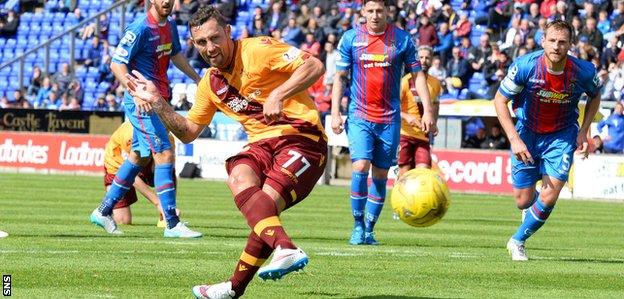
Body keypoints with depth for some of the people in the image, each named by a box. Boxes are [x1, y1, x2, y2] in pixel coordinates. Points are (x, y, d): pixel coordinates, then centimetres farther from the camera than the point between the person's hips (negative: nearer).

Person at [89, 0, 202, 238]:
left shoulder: (170, 27, 9)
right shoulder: (140, 29, -16)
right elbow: (116, 64, -18)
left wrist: (197, 79, 31)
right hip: (141, 101, -9)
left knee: (139, 157, 16)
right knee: (165, 155, -13)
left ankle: (104, 210, 27)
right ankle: (172, 224, -12)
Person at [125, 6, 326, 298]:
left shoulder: (258, 50, -9)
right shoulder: (210, 84, 13)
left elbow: (315, 66, -18)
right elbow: (188, 132, 21)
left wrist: (278, 95, -29)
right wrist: (157, 101, 9)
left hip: (303, 139, -6)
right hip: (262, 143, 6)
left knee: (263, 205, -25)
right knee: (239, 178, -27)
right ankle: (285, 249, -34)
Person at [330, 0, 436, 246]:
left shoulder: (402, 39, 2)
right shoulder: (351, 38, 1)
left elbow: (417, 75, 6)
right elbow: (339, 77, 5)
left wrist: (428, 110, -2)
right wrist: (335, 112, -4)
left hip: (390, 119, 1)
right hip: (359, 115, -1)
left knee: (381, 175, 4)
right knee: (361, 166, -17)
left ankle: (369, 230, 15)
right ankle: (358, 224, -3)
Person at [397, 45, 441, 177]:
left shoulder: (435, 83, 9)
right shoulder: (406, 81, -7)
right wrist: (406, 117, -28)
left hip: (423, 136, 4)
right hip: (405, 134, -4)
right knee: (405, 173, -2)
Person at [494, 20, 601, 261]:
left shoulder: (583, 71, -19)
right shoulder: (525, 66, -24)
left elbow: (595, 96, 5)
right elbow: (500, 100, -13)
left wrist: (583, 131, -5)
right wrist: (514, 139, -19)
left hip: (562, 135, 0)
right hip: (527, 133, 0)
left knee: (549, 196, -14)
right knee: (523, 201, 3)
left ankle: (518, 241, 9)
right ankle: (533, 211, 43)